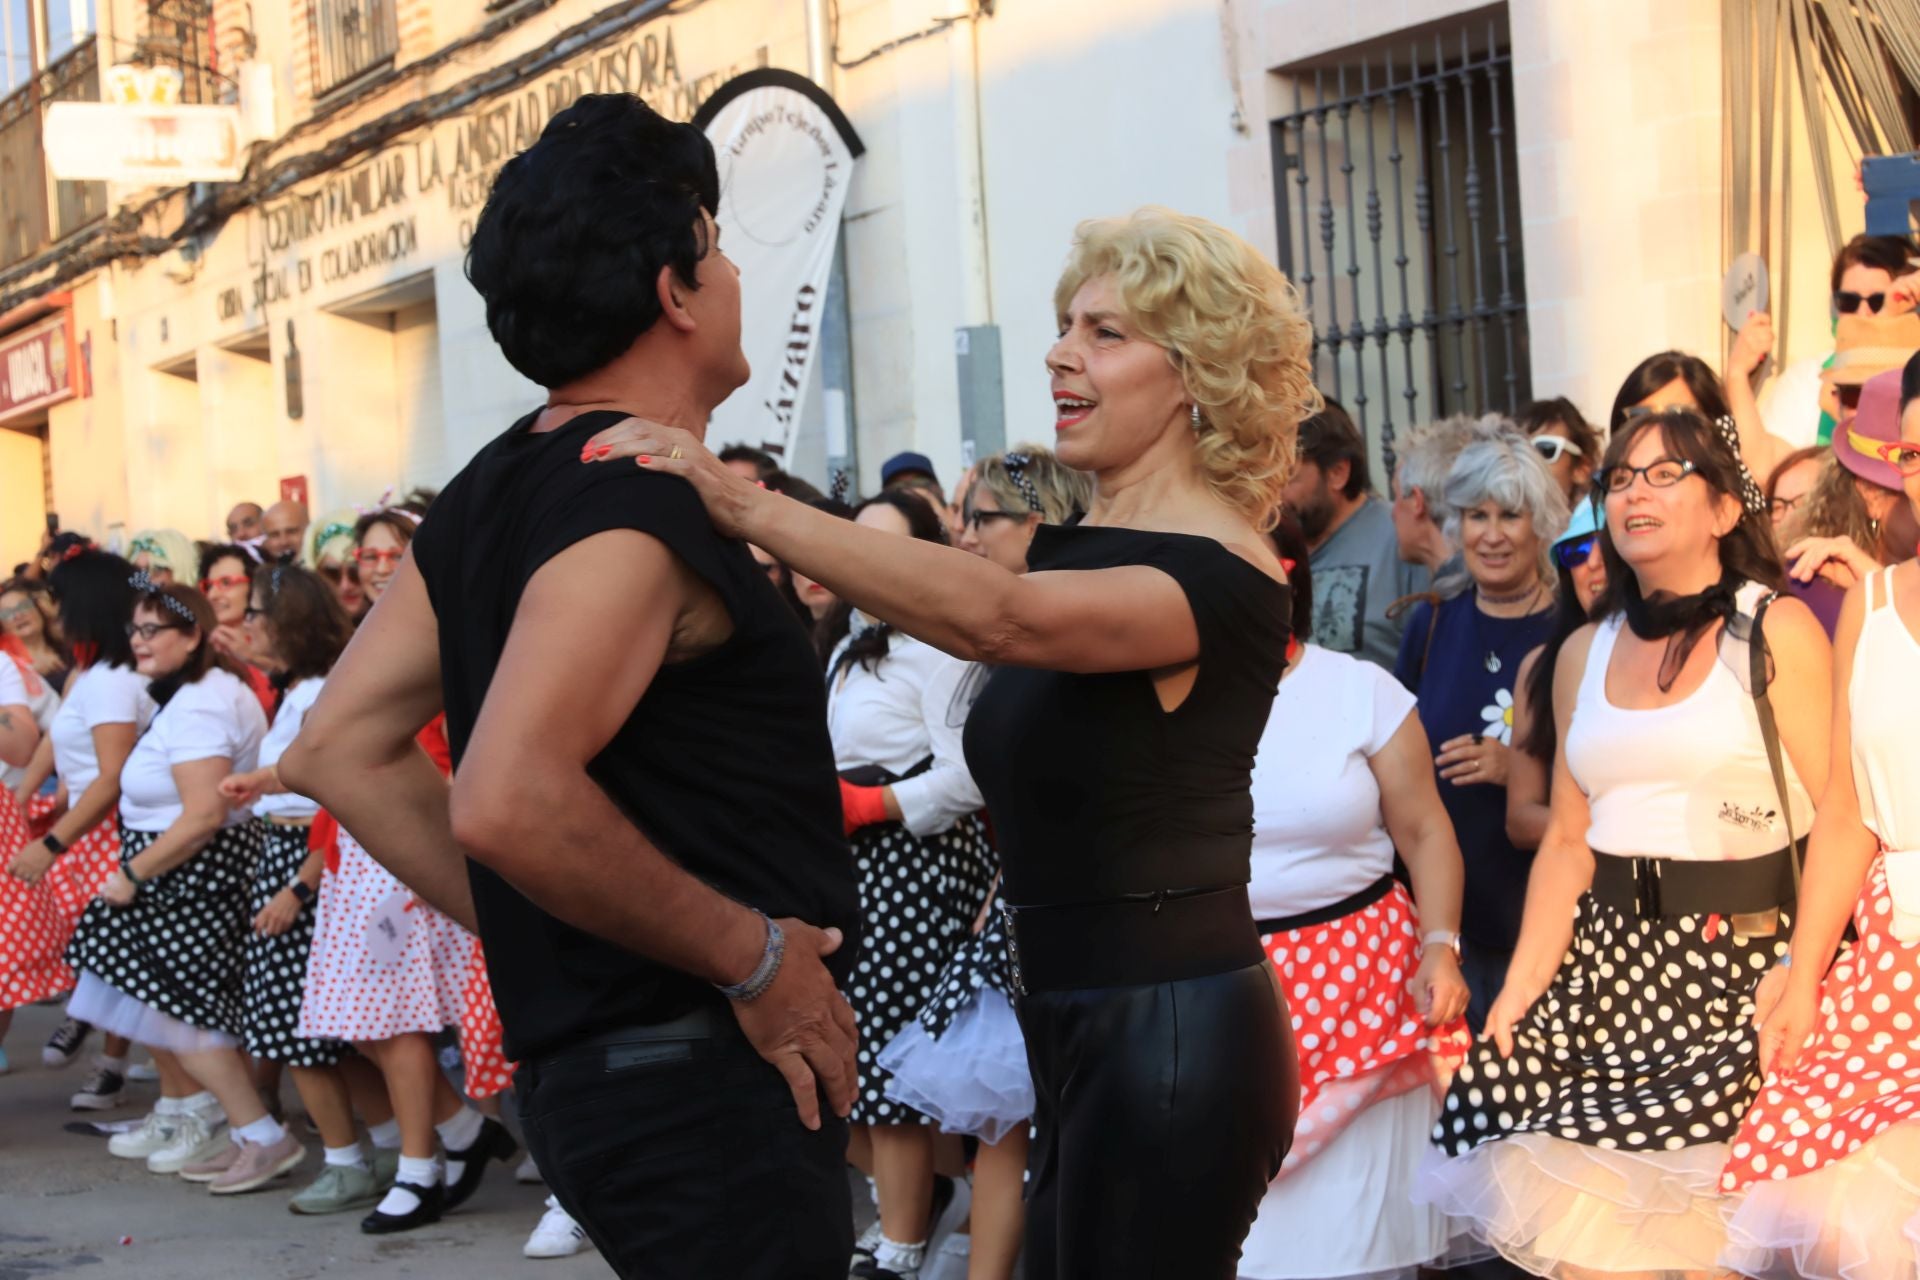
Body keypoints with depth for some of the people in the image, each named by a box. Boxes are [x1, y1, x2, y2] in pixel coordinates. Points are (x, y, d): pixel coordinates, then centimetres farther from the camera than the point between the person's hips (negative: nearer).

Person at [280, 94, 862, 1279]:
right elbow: (509, 804, -30)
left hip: (591, 1066, 9)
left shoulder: (496, 493, 11)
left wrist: (531, 935, 12)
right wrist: (752, 955, -19)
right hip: (705, 1083, -9)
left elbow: (339, 750, 13)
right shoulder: (639, 505, -17)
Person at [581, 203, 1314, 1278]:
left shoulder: (1222, 573, -17)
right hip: (1078, 1027, 9)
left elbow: (995, 618, -34)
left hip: (1174, 1032, -9)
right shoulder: (1071, 547, 12)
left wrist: (750, 508, -40)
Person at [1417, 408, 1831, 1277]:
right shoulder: (1586, 654, 17)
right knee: (1486, 1101, -13)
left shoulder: (1777, 633, -1)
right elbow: (1568, 840, 15)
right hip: (1607, 954, 6)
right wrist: (1521, 984, 4)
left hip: (1737, 961, -5)